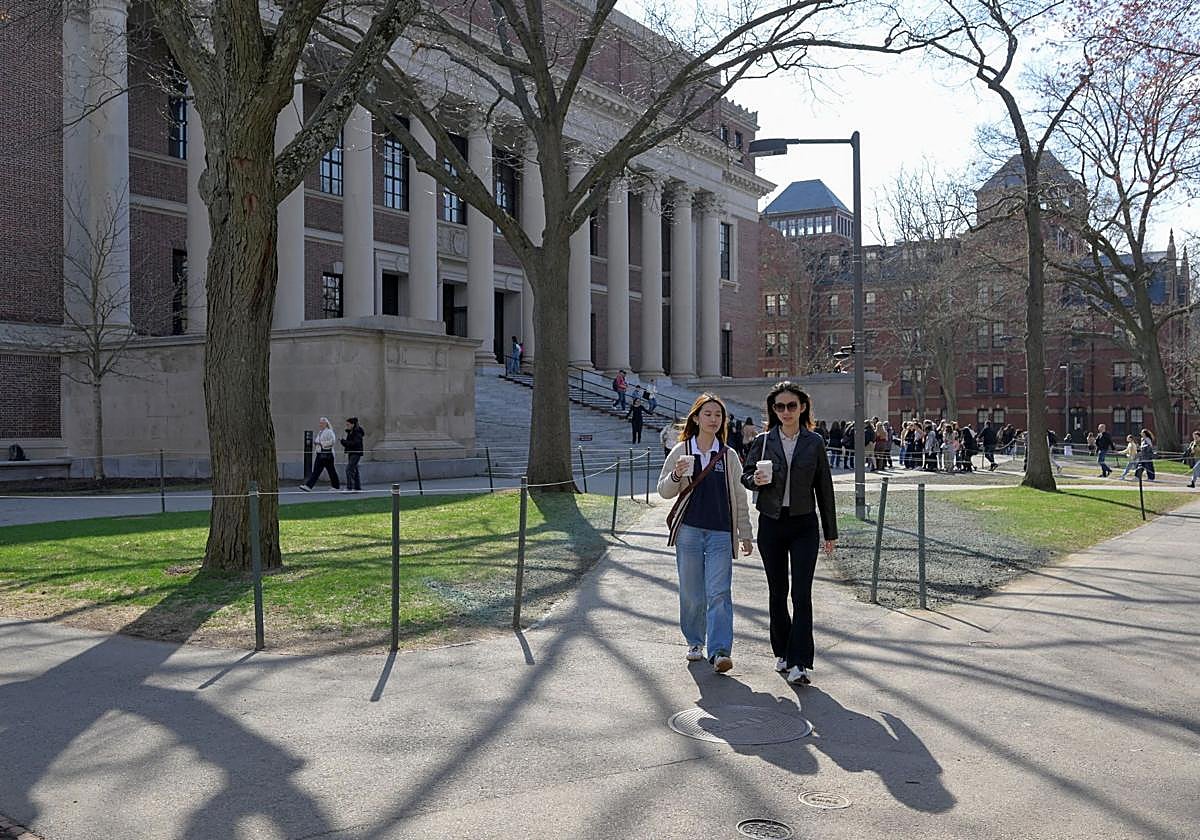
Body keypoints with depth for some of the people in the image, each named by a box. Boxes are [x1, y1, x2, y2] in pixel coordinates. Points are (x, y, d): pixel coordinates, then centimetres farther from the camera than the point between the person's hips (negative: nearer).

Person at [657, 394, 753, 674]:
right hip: (688, 530, 0)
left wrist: (745, 534, 11)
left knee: (719, 593, -10)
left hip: (721, 533, 0)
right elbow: (664, 491, 6)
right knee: (691, 593, 7)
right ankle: (695, 642, 24)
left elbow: (739, 498, 12)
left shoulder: (729, 456, 8)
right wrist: (676, 475, -15)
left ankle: (720, 651, -12)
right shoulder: (681, 451, 4)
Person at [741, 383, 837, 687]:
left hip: (804, 525, -1)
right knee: (777, 592, 11)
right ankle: (782, 652, 26)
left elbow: (824, 487, 5)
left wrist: (830, 532, 6)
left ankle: (799, 664, -8)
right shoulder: (763, 441, 2)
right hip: (771, 524, 2)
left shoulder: (814, 442, 1)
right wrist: (756, 479, -15)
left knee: (801, 594, -9)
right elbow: (745, 474, 11)